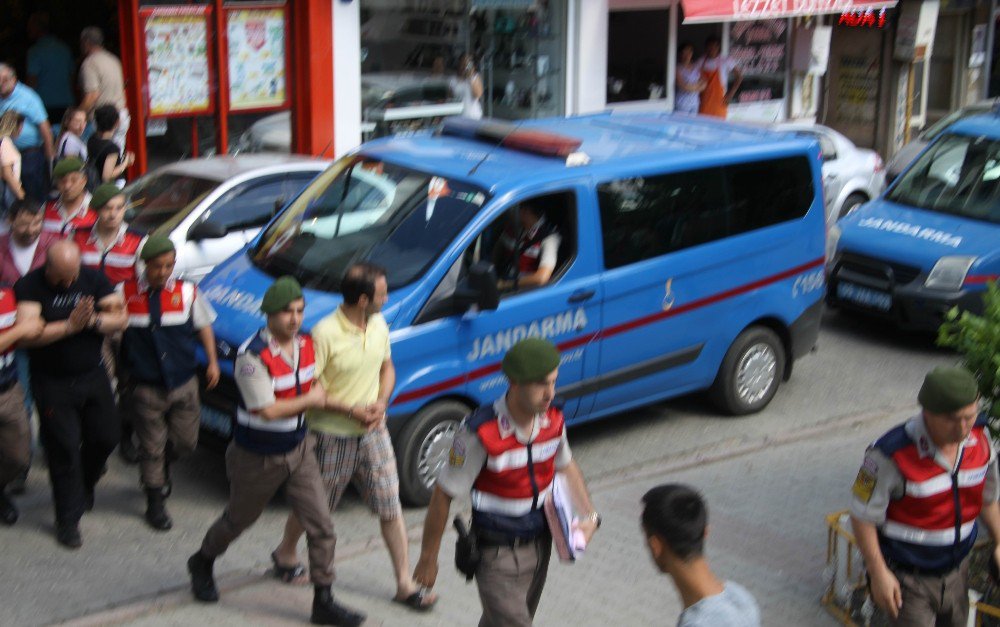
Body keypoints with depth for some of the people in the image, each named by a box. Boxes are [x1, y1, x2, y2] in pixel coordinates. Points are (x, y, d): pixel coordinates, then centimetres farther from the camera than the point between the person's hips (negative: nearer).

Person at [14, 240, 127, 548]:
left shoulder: (94, 279, -2)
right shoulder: (30, 286, -13)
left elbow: (120, 319, -6)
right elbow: (27, 335, -24)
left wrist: (93, 320, -25)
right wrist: (70, 326, -31)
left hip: (92, 375, 4)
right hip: (52, 382, -4)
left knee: (105, 437, 10)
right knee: (64, 449, -2)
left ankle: (84, 485, 41)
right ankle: (68, 519, 11)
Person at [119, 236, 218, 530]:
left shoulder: (187, 292, -2)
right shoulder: (125, 293, -8)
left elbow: (203, 326, 10)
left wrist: (212, 362, 8)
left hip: (183, 383, 2)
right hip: (145, 386, -2)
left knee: (186, 442, 10)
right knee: (152, 446, 6)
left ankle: (162, 465, 43)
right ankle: (155, 504, 23)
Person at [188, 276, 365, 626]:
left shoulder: (306, 344, -3)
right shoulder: (252, 356, -25)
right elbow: (267, 410, -27)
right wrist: (309, 400, -15)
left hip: (298, 450, 5)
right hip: (257, 459, -5)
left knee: (321, 526, -2)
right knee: (239, 519, 18)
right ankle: (202, 564, 48)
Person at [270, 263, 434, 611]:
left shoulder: (379, 325, 0)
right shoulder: (325, 333, -22)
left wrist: (381, 403, -5)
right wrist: (351, 410, -22)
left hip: (373, 432, 5)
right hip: (333, 436, -5)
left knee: (390, 508, 4)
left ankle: (405, 584, 12)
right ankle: (285, 555, 42)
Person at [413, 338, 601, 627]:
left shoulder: (553, 421, -8)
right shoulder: (480, 432, -27)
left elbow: (567, 466, 14)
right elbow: (443, 496, -17)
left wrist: (590, 515, 1)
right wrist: (428, 559, -11)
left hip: (539, 545, 6)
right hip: (497, 553, -6)